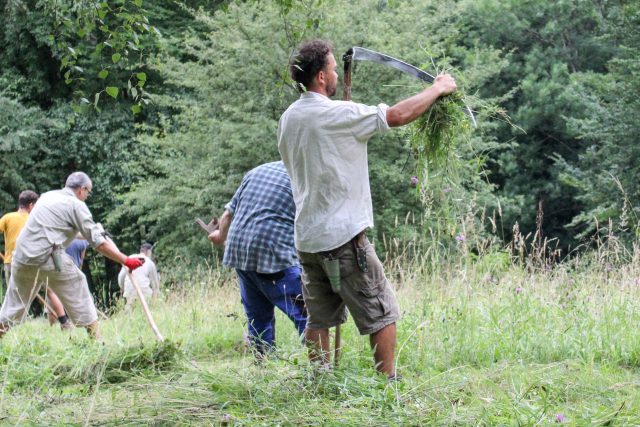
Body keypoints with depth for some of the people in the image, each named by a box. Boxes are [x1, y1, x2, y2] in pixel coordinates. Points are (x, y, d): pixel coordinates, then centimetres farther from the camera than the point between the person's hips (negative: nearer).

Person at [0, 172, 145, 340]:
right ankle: (95, 339, 8)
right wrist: (125, 260, 1)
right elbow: (97, 242, -2)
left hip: (22, 256, 6)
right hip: (47, 257, -6)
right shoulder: (76, 204, 2)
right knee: (78, 292, 9)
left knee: (14, 302, 16)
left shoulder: (47, 196, 21)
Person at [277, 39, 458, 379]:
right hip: (342, 235, -7)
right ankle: (388, 383, 4)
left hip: (306, 236, 7)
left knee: (319, 318, 13)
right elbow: (399, 115, -16)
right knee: (381, 313, 3)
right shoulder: (337, 114, -16)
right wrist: (439, 89, -2)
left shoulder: (288, 118, 8)